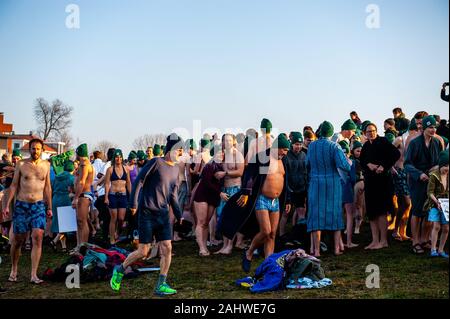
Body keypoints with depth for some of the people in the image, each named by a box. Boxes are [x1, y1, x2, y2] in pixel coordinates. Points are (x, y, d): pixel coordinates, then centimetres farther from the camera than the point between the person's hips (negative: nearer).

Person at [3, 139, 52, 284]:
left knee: (38, 237, -13)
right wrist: (7, 204, -2)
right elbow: (14, 185, 4)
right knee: (18, 239, 5)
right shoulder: (21, 164, 1)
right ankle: (14, 270, 27)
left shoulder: (46, 165, 7)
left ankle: (34, 275, -12)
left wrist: (49, 207, 12)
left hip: (39, 205, 1)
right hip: (21, 205, -1)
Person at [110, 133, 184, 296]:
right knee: (143, 251, -3)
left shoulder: (176, 169, 13)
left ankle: (161, 285, 6)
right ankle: (120, 270, 20)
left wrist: (179, 215, 14)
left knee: (167, 248, -2)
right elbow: (138, 181, -12)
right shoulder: (156, 162, -9)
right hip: (147, 213, -6)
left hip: (163, 214, 7)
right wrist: (134, 204, -19)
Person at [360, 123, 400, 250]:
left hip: (381, 179, -7)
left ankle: (383, 241, 1)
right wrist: (369, 164, -7)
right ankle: (375, 240, 11)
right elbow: (362, 161, 14)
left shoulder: (382, 141, -5)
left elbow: (396, 154, -13)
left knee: (381, 211, -5)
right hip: (369, 180, 7)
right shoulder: (366, 146, 15)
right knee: (371, 211, 6)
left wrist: (384, 166, -15)